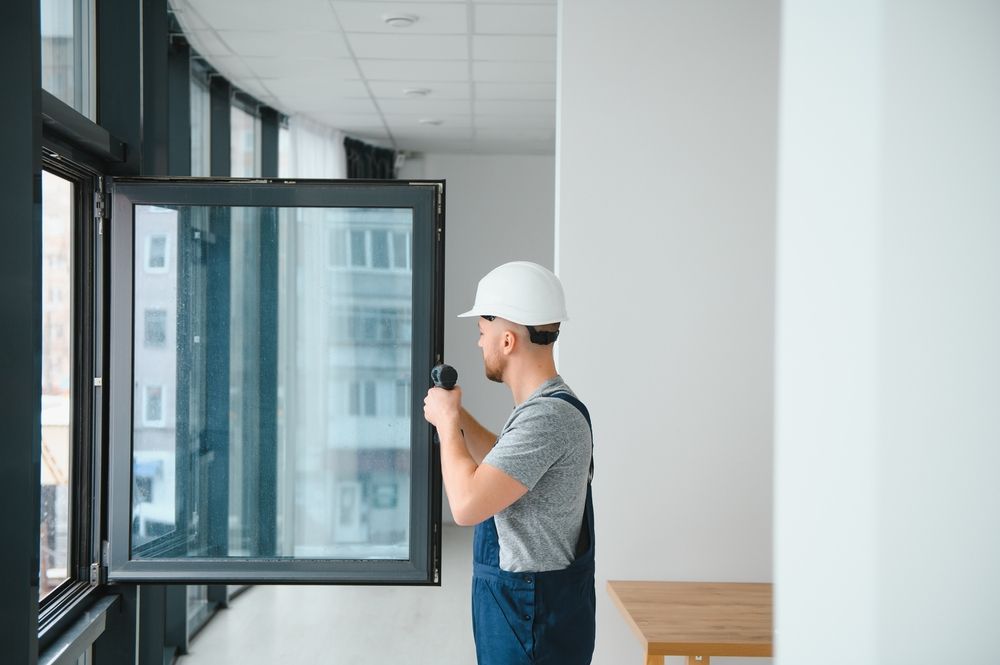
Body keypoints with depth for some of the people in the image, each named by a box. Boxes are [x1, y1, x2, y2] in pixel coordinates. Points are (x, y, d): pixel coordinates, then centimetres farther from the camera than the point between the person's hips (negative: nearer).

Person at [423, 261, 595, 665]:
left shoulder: (549, 416, -25)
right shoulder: (545, 406, 8)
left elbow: (467, 504, -30)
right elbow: (504, 467, 25)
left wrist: (446, 421, -16)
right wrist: (458, 417, 13)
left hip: (530, 619, -9)